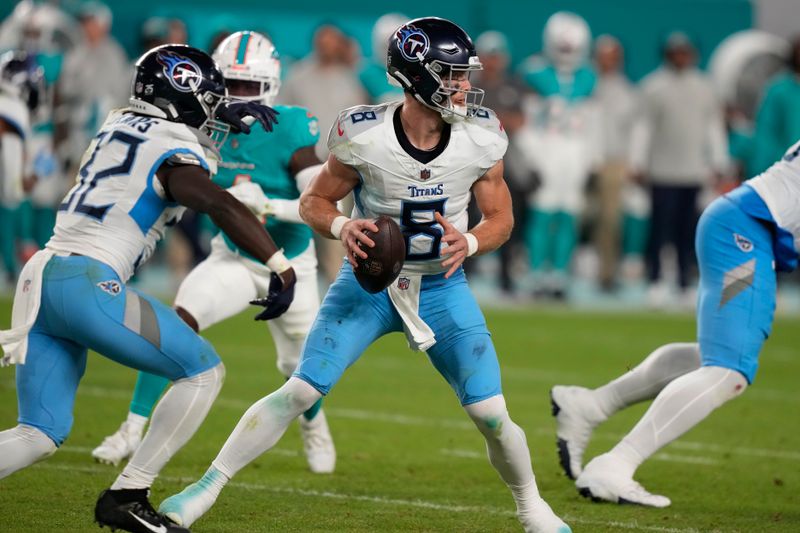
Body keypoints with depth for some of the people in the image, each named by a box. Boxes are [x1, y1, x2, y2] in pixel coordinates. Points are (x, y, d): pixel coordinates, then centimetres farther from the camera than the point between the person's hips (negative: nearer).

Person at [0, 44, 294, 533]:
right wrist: (281, 268, -21)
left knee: (40, 435, 9)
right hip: (88, 281, -8)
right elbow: (223, 206, -21)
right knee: (204, 371, 4)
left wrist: (221, 117, 45)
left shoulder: (119, 124, 20)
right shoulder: (174, 155, -3)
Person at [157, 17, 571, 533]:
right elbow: (314, 201, -6)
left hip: (441, 287, 2)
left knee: (492, 416, -5)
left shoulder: (481, 139, -15)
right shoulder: (364, 137, -21)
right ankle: (207, 486, 3)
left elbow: (500, 218, -2)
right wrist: (343, 227, -28)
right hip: (368, 282, -1)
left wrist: (469, 243, -24)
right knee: (299, 392, -9)